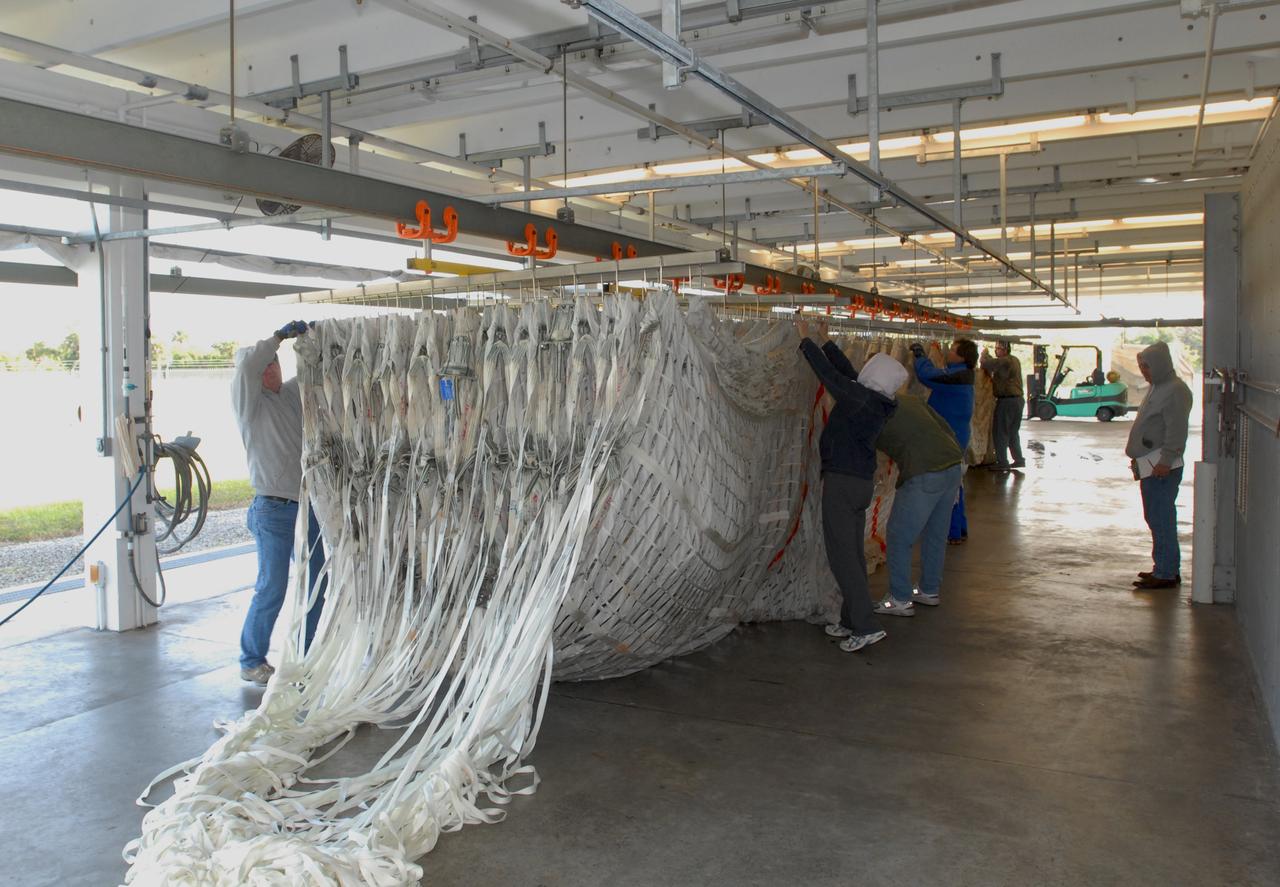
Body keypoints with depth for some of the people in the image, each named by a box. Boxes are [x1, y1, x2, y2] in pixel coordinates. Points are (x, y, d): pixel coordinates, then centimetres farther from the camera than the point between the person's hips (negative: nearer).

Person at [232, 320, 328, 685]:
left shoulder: (292, 393, 12)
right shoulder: (248, 401, -6)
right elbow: (246, 361, -23)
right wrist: (281, 335, -15)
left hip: (308, 506, 7)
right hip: (274, 510, -7)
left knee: (315, 583, 13)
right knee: (272, 589, -4)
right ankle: (252, 661, 12)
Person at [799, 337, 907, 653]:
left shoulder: (858, 398, -17)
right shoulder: (876, 401, 6)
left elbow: (828, 373, -12)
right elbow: (846, 370, 17)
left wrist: (806, 342, 2)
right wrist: (826, 342, 23)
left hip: (842, 481, -9)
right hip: (863, 483, 9)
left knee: (841, 554, -6)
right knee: (854, 553, 13)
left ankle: (866, 625, -9)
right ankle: (851, 621, 22)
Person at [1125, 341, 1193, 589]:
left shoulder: (1175, 391, -13)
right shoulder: (1157, 387, 18)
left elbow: (1176, 431, -20)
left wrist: (1165, 461, -23)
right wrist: (1139, 457, 20)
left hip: (1162, 468, -10)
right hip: (1149, 465, 10)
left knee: (1162, 520, -8)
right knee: (1156, 518, 15)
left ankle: (1166, 574, -4)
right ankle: (1166, 568, 23)